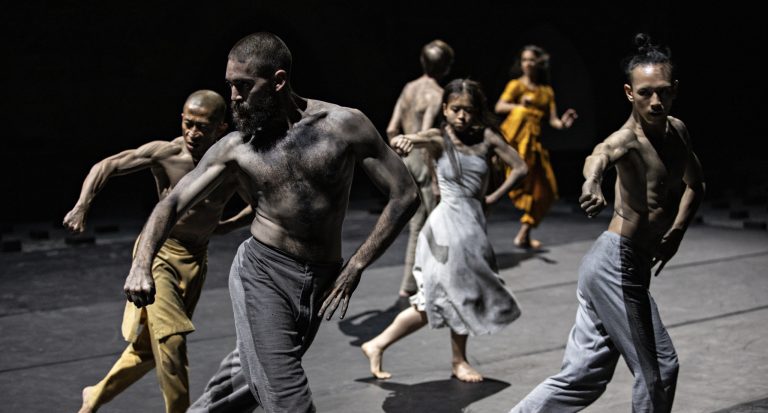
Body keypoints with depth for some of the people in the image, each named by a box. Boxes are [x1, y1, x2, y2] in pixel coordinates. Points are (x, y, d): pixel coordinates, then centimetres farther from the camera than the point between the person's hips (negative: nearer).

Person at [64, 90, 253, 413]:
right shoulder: (164, 154, -18)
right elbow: (105, 166, -10)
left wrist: (230, 224, -6)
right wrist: (81, 207, -23)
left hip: (196, 259, 3)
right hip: (159, 253, -3)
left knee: (150, 345, 13)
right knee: (170, 342, -17)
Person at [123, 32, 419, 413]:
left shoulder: (344, 125, -6)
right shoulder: (236, 148, -1)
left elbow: (405, 195, -4)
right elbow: (173, 202, -2)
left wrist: (356, 266, -7)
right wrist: (142, 263, -21)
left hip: (322, 281, 1)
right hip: (262, 273, -1)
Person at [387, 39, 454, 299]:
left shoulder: (409, 88, 9)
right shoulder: (437, 94, -14)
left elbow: (392, 130, 9)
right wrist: (435, 178, -20)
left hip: (408, 160, 7)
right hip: (428, 161, -7)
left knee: (417, 226, 14)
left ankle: (409, 284, 14)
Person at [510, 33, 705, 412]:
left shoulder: (677, 131, 9)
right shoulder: (629, 138, -17)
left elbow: (694, 185, 23)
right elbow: (601, 154, -41)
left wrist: (676, 230, 4)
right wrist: (593, 184, -65)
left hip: (610, 267, 8)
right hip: (618, 266, -8)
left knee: (584, 375, 10)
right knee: (659, 370, 0)